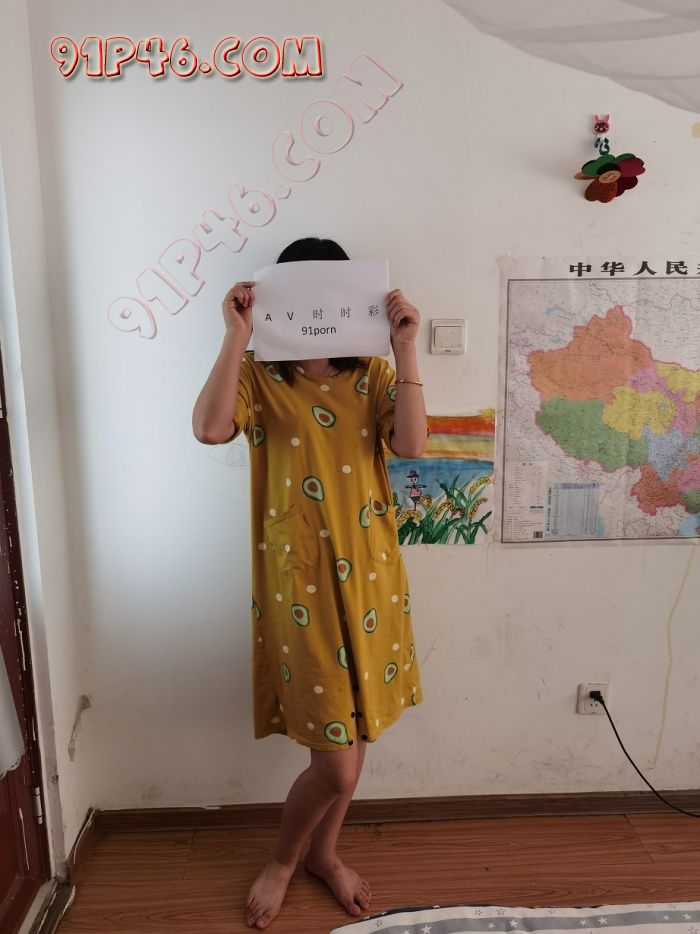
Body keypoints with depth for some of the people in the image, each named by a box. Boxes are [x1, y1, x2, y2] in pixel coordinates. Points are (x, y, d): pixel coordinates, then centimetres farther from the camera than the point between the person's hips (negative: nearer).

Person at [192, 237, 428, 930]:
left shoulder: (372, 374, 6)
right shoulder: (259, 376, -3)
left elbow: (411, 443, -11)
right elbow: (210, 428, -23)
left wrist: (405, 347, -14)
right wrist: (237, 334, -22)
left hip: (370, 573, 4)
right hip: (299, 579, -4)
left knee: (352, 736, 18)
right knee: (338, 761, 0)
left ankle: (324, 851, 46)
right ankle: (281, 859, 33)